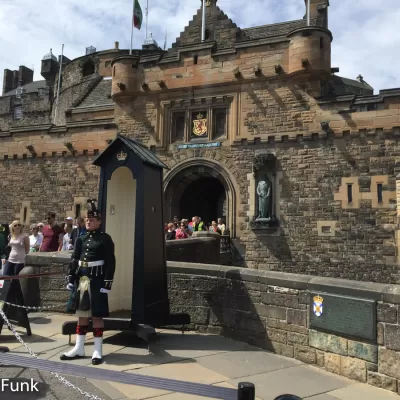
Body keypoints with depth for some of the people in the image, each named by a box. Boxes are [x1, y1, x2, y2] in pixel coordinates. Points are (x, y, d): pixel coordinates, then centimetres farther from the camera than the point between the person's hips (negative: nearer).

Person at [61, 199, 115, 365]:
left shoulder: (105, 239, -6)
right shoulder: (81, 239, 10)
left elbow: (110, 262, -10)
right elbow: (74, 259, 12)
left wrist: (107, 282, -15)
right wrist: (71, 279, 6)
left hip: (97, 280, -5)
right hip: (82, 279, 6)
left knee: (97, 315, 2)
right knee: (81, 314, 14)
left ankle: (98, 351, 12)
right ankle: (79, 348, 25)